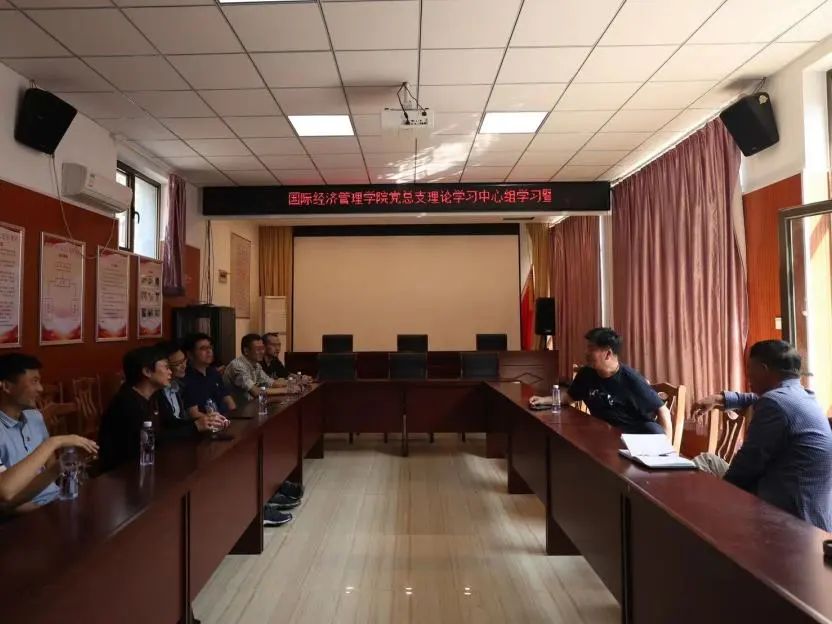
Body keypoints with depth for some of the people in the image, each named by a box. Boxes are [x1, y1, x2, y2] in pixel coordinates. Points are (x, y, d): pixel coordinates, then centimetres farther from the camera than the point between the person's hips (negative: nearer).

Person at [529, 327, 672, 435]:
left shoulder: (631, 380, -14)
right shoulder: (586, 374, 2)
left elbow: (662, 410, -10)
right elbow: (570, 396, 21)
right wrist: (544, 400, 6)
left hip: (634, 435, -6)